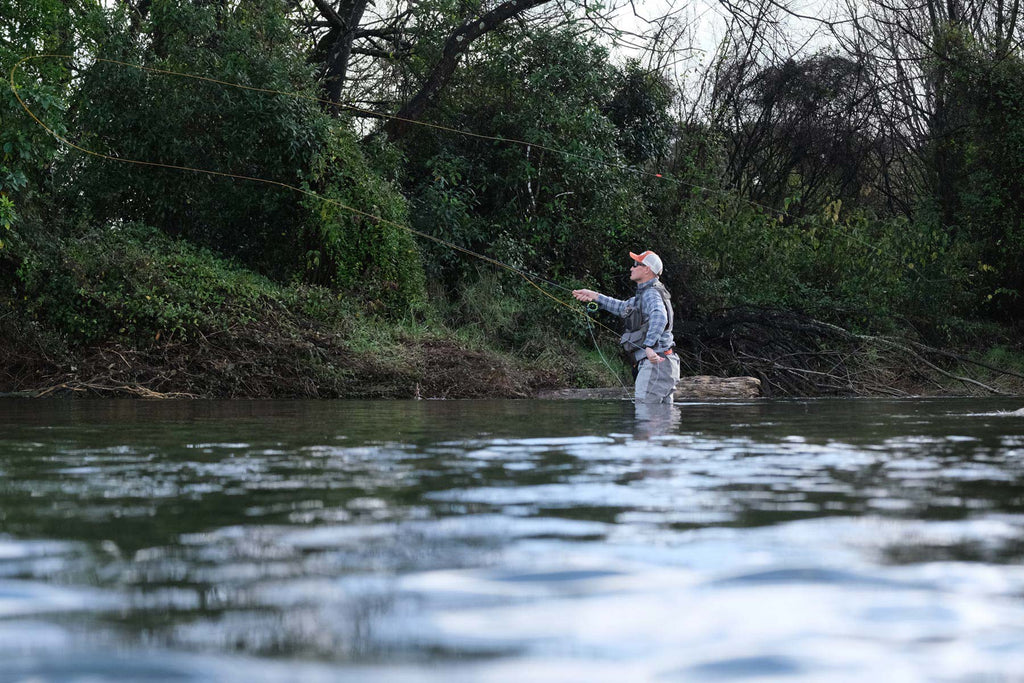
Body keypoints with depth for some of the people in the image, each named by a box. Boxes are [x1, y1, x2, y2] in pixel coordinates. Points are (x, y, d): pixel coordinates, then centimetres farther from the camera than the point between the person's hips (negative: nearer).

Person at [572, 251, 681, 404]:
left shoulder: (651, 294, -11)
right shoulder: (645, 294, 23)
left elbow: (659, 317, -32)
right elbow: (623, 308, 39)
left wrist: (649, 346, -41)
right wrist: (595, 296, 37)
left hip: (655, 363, -11)